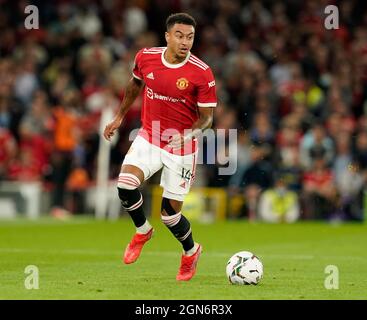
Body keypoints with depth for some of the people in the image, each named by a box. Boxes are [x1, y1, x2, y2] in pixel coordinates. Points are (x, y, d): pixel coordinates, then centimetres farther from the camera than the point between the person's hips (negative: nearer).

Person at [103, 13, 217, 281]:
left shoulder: (202, 73, -18)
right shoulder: (145, 58, -7)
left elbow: (207, 117, -11)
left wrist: (191, 133, -30)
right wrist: (119, 117, 23)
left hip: (181, 147, -3)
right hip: (149, 138, 3)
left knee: (170, 212, 0)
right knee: (126, 184, -23)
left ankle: (191, 251, 34)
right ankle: (143, 231, 9)